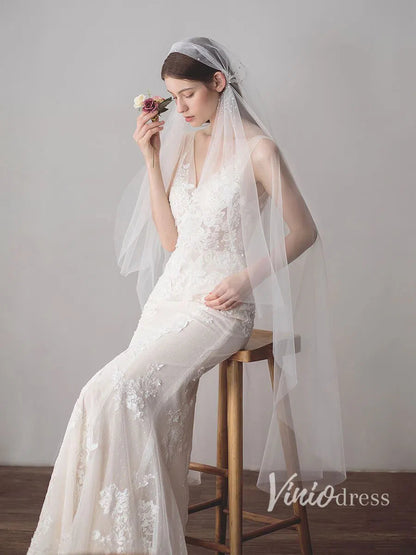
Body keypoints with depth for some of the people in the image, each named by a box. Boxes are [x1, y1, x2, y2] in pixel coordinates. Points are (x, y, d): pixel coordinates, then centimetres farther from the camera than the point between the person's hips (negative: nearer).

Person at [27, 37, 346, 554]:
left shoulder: (257, 148, -6)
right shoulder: (184, 143, 14)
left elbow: (305, 231, -2)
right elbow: (171, 238, 10)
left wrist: (246, 278, -11)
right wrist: (151, 159, 5)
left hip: (220, 304, -6)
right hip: (171, 295, 6)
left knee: (117, 392, -22)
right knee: (156, 405, -12)